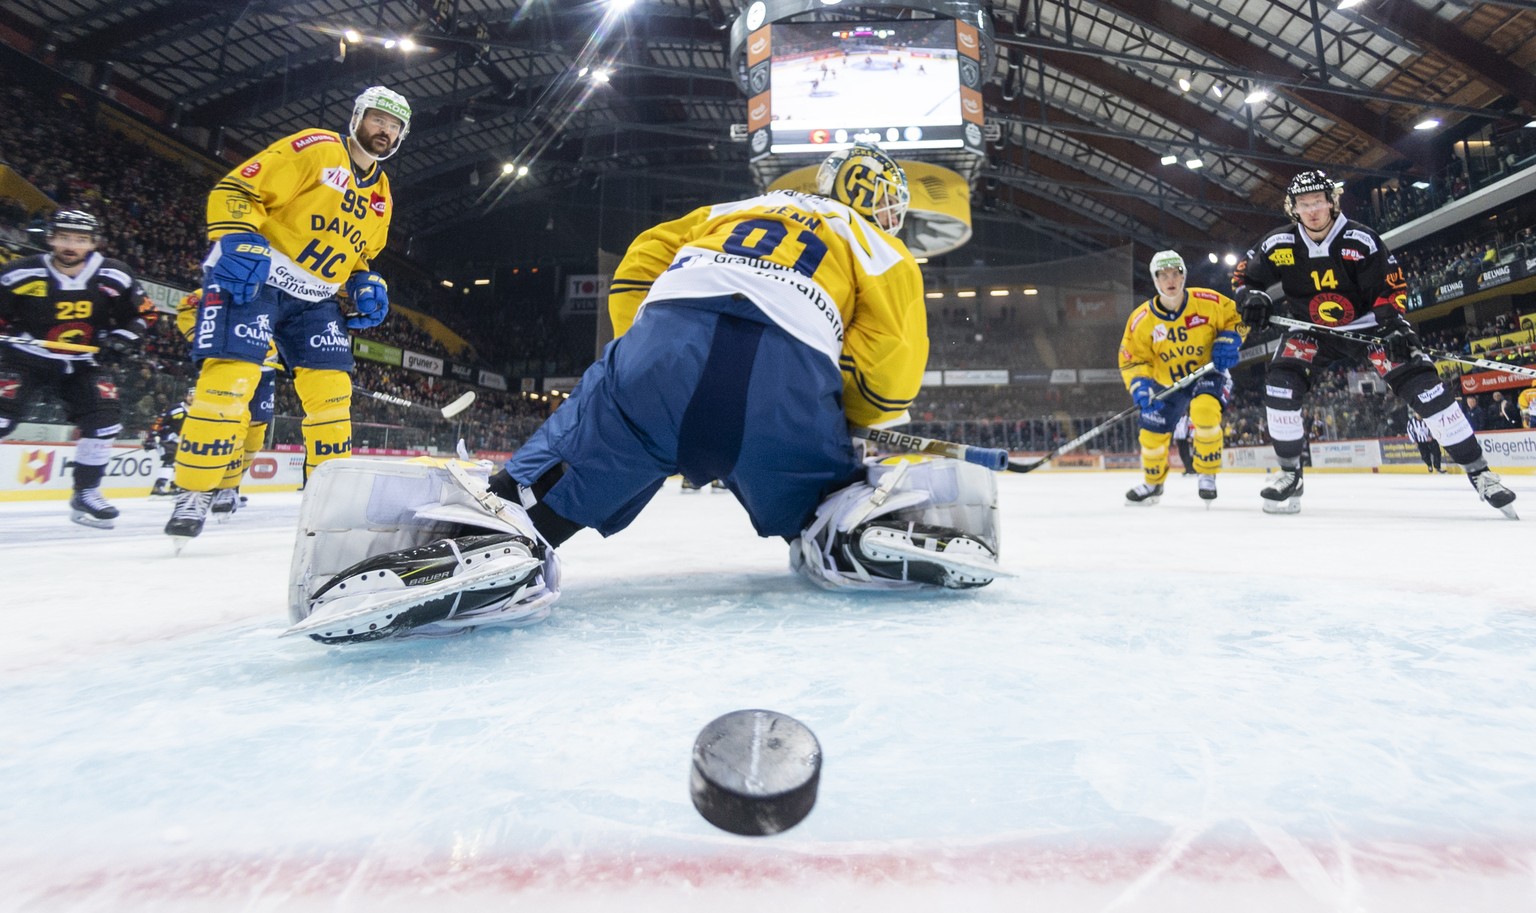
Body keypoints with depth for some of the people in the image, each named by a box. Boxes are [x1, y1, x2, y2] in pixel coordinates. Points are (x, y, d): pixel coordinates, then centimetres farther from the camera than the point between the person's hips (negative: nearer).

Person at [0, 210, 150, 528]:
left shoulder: (114, 277, -7)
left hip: (80, 363, 2)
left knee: (105, 416, -11)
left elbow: (142, 312, 4)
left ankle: (85, 493, 3)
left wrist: (124, 336, -11)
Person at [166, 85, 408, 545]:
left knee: (332, 389, -1)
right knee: (232, 377, -18)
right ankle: (193, 494, -7)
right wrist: (238, 241, -26)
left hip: (315, 297, 7)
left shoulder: (381, 196, 15)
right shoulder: (315, 148, -7)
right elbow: (236, 189, -11)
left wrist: (366, 286, 6)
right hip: (254, 277, -6)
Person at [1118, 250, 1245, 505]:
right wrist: (1140, 386, -26)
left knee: (1204, 410, -32)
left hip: (1208, 372, -2)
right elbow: (1132, 360, -10)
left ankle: (1207, 475, -11)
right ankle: (1153, 484, 30)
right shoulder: (1141, 319, -13)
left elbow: (1236, 317, 1)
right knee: (1153, 433, 2)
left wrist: (1228, 340, -17)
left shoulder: (1209, 302, -15)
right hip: (1167, 383, 3)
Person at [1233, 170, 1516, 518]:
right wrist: (1252, 296, -21)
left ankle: (1477, 470, -5)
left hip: (1365, 324, -1)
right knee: (1281, 379, -23)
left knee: (1418, 380, -15)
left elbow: (1391, 286, -14)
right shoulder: (1279, 244, -12)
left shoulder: (1361, 239, -17)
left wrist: (1396, 326, -27)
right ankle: (1290, 474, -11)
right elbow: (1243, 273, 0)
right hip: (1311, 329, 1)